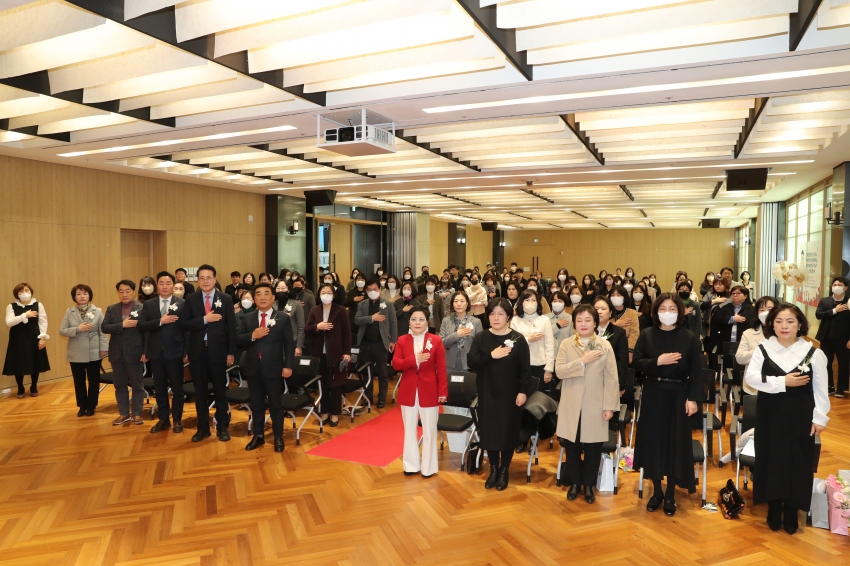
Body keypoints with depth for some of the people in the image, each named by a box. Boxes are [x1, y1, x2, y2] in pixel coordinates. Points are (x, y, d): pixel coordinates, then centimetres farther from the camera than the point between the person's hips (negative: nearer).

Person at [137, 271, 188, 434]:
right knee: (159, 388, 12)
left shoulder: (182, 304, -4)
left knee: (177, 388, 7)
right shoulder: (148, 305, 6)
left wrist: (187, 352, -9)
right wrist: (160, 321, -18)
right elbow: (140, 326, -4)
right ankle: (163, 419, 24)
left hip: (175, 352, -3)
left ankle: (177, 420, 20)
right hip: (156, 353, 3)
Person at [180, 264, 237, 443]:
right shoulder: (191, 299, 2)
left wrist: (231, 352, -4)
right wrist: (204, 319, -19)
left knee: (220, 390, 8)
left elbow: (231, 327, -1)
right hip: (197, 351, 2)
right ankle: (203, 427, 22)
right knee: (200, 391, 10)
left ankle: (222, 427, 20)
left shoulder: (225, 299, -2)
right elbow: (183, 324, -6)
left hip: (218, 350, -1)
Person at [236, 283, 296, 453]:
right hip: (253, 368, 3)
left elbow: (289, 343, -3)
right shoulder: (247, 319, 8)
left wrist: (288, 366, -10)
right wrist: (252, 336, -16)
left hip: (273, 368, -3)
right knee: (256, 404, 13)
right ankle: (258, 436, 26)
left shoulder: (283, 318, 0)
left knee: (275, 404, 6)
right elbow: (238, 341, 2)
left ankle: (278, 437, 18)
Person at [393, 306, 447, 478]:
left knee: (429, 431, 7)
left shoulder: (436, 340, -6)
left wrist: (443, 391, -9)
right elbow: (395, 364, -8)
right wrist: (415, 359, -21)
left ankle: (428, 467, 20)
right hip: (408, 391, 2)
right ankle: (411, 465, 27)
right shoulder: (402, 340, 1)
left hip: (429, 391, -2)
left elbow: (441, 369, -6)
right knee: (410, 429, 13)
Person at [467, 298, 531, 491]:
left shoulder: (518, 339, -5)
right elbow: (471, 362, -10)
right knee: (489, 430, 7)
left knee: (508, 430, 7)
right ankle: (493, 469, 24)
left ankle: (504, 470, 24)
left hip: (510, 393, -1)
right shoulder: (481, 338, 0)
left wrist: (523, 391, -9)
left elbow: (525, 368, -4)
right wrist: (491, 355, -21)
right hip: (488, 393, 2)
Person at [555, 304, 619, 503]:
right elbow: (559, 371, -12)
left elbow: (611, 378, -4)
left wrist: (610, 406, -8)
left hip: (595, 407, -1)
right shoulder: (566, 344, -1)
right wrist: (582, 361, -20)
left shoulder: (605, 346, -3)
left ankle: (588, 485, 28)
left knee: (593, 448, 9)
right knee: (572, 447, 11)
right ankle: (575, 483, 30)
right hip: (571, 407, 1)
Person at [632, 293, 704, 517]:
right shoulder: (647, 335, -1)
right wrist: (658, 361, -19)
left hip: (678, 395, -1)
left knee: (676, 442, 4)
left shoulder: (690, 337, -3)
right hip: (653, 395, 1)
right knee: (653, 440, 5)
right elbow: (637, 363, -3)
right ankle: (656, 491, 21)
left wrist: (693, 398, -11)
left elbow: (696, 371, -4)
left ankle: (670, 495, 19)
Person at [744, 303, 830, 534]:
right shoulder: (763, 349, -4)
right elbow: (751, 377, -12)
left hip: (801, 417, 0)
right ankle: (774, 509, 23)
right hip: (770, 415, 1)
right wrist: (783, 382, -20)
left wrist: (820, 418, -3)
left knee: (797, 462, 6)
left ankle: (791, 511, 22)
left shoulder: (813, 353, -5)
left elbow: (820, 389, -1)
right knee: (771, 460, 8)